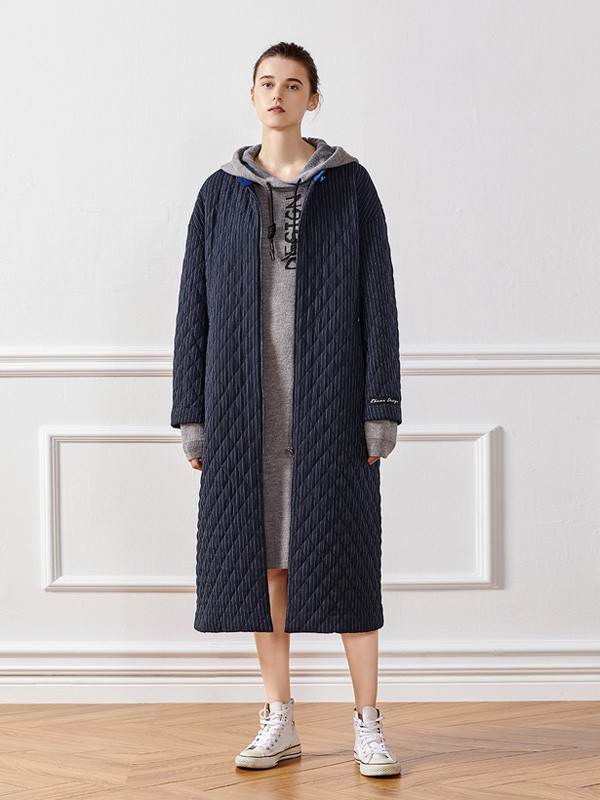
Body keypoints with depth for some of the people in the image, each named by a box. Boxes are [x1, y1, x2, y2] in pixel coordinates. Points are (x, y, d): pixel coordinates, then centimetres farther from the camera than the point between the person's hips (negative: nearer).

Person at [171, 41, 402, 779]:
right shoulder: (222, 192, 9)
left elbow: (378, 299, -1)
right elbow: (195, 305, 8)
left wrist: (379, 411, -8)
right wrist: (194, 416, 3)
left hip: (330, 389, -2)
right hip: (248, 392, 2)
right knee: (267, 553, 5)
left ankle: (368, 724, 4)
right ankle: (280, 722, 14)